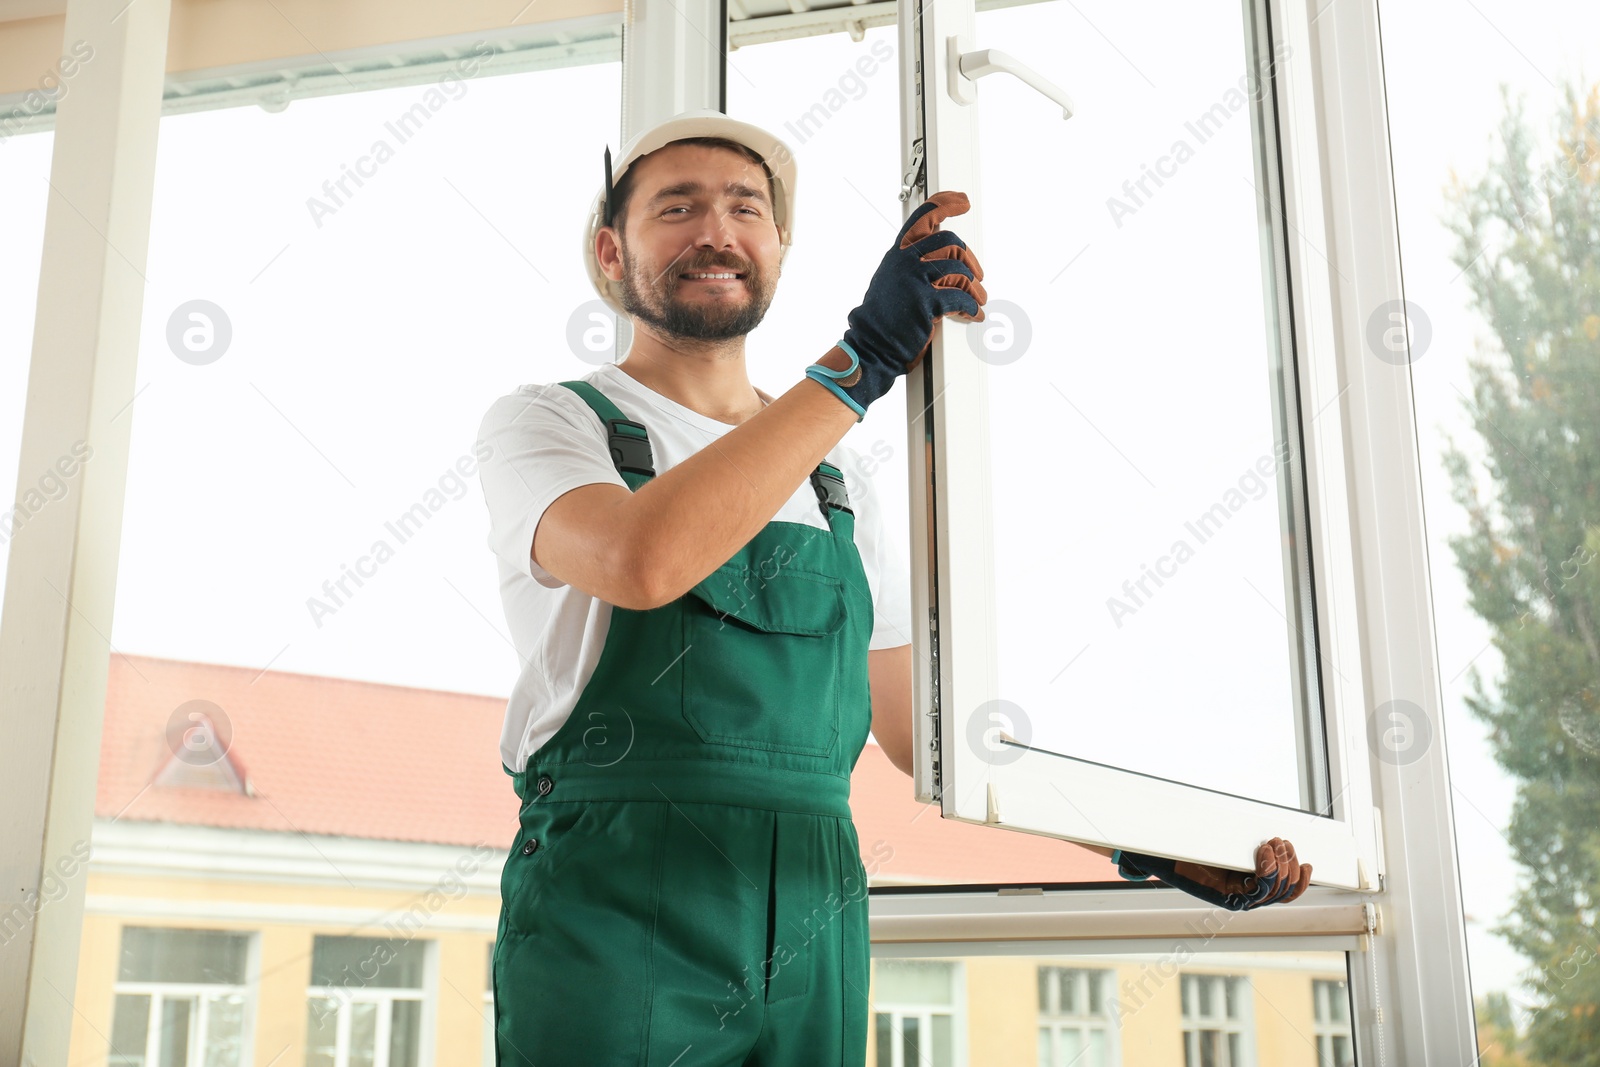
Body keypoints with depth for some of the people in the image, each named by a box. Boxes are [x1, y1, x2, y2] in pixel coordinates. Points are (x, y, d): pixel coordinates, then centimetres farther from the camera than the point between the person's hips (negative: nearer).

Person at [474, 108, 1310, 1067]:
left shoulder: (834, 484, 17)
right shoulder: (549, 422, 2)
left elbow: (922, 728, 18)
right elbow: (641, 560, -22)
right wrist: (866, 357, -21)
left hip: (813, 939, 4)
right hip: (616, 922, -4)